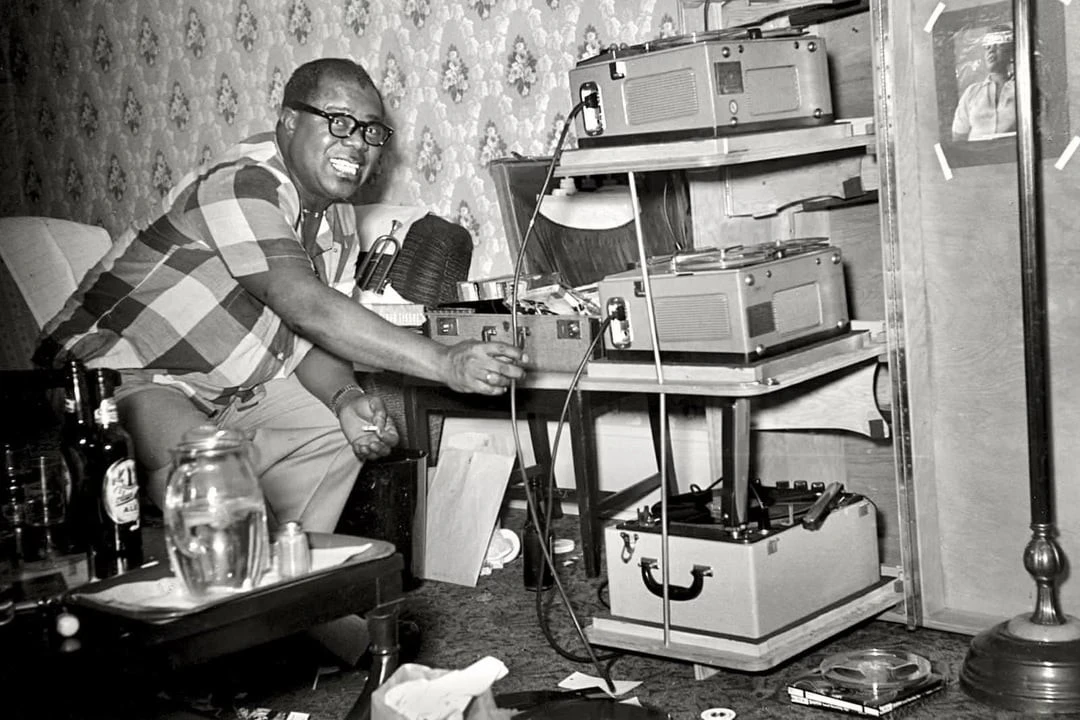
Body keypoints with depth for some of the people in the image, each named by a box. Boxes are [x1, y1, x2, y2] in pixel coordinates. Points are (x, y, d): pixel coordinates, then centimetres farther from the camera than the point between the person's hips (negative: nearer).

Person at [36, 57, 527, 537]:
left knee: (341, 432, -2)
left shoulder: (338, 221, 5)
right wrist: (444, 363, -40)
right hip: (117, 374, -9)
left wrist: (345, 397, -19)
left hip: (223, 389, 9)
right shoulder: (242, 184, -25)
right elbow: (308, 308, -36)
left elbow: (313, 337, 5)